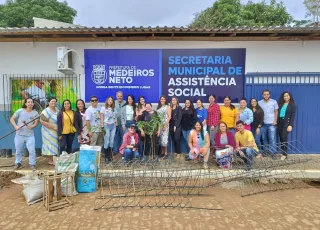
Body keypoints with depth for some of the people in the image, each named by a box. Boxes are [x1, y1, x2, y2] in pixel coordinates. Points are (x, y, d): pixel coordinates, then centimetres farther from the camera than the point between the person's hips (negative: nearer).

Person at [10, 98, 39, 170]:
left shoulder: (35, 113, -1)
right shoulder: (20, 111, -3)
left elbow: (36, 123, 0)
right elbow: (12, 119, 1)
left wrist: (32, 126, -20)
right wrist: (15, 126, -13)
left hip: (30, 135, 0)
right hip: (19, 135, 1)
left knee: (32, 150, -4)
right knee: (18, 150, 13)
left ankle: (32, 164, 10)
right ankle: (18, 163, 32)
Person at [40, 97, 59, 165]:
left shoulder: (57, 110, 8)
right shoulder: (46, 111, -16)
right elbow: (42, 121, -23)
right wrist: (53, 127, -22)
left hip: (56, 132, 8)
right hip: (49, 131, -8)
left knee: (54, 145, 12)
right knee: (50, 145, -2)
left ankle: (53, 159, 23)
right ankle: (50, 160, 7)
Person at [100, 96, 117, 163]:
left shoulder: (114, 109, 15)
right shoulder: (103, 108, 3)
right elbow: (101, 118, -2)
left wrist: (116, 125, 7)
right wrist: (102, 126, -9)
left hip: (113, 125, 4)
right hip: (106, 126, -4)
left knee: (112, 141, 2)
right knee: (107, 141, -6)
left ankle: (110, 155, 11)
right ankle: (106, 156, 4)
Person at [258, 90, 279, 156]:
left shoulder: (274, 102, 1)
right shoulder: (259, 103, 3)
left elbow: (276, 112, 4)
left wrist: (275, 121, -5)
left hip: (271, 123, -2)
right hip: (263, 124, 2)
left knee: (272, 139, -8)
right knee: (264, 139, 9)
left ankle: (273, 153, -2)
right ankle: (266, 152, 20)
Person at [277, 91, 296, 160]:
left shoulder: (293, 105, 1)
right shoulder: (281, 104, 14)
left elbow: (293, 116, -6)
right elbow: (278, 114, 10)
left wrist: (290, 125, -15)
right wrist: (277, 123, 5)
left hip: (287, 122, -5)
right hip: (280, 122, 5)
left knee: (284, 137, -11)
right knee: (281, 138, 5)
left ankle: (285, 154, -4)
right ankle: (283, 152, 14)